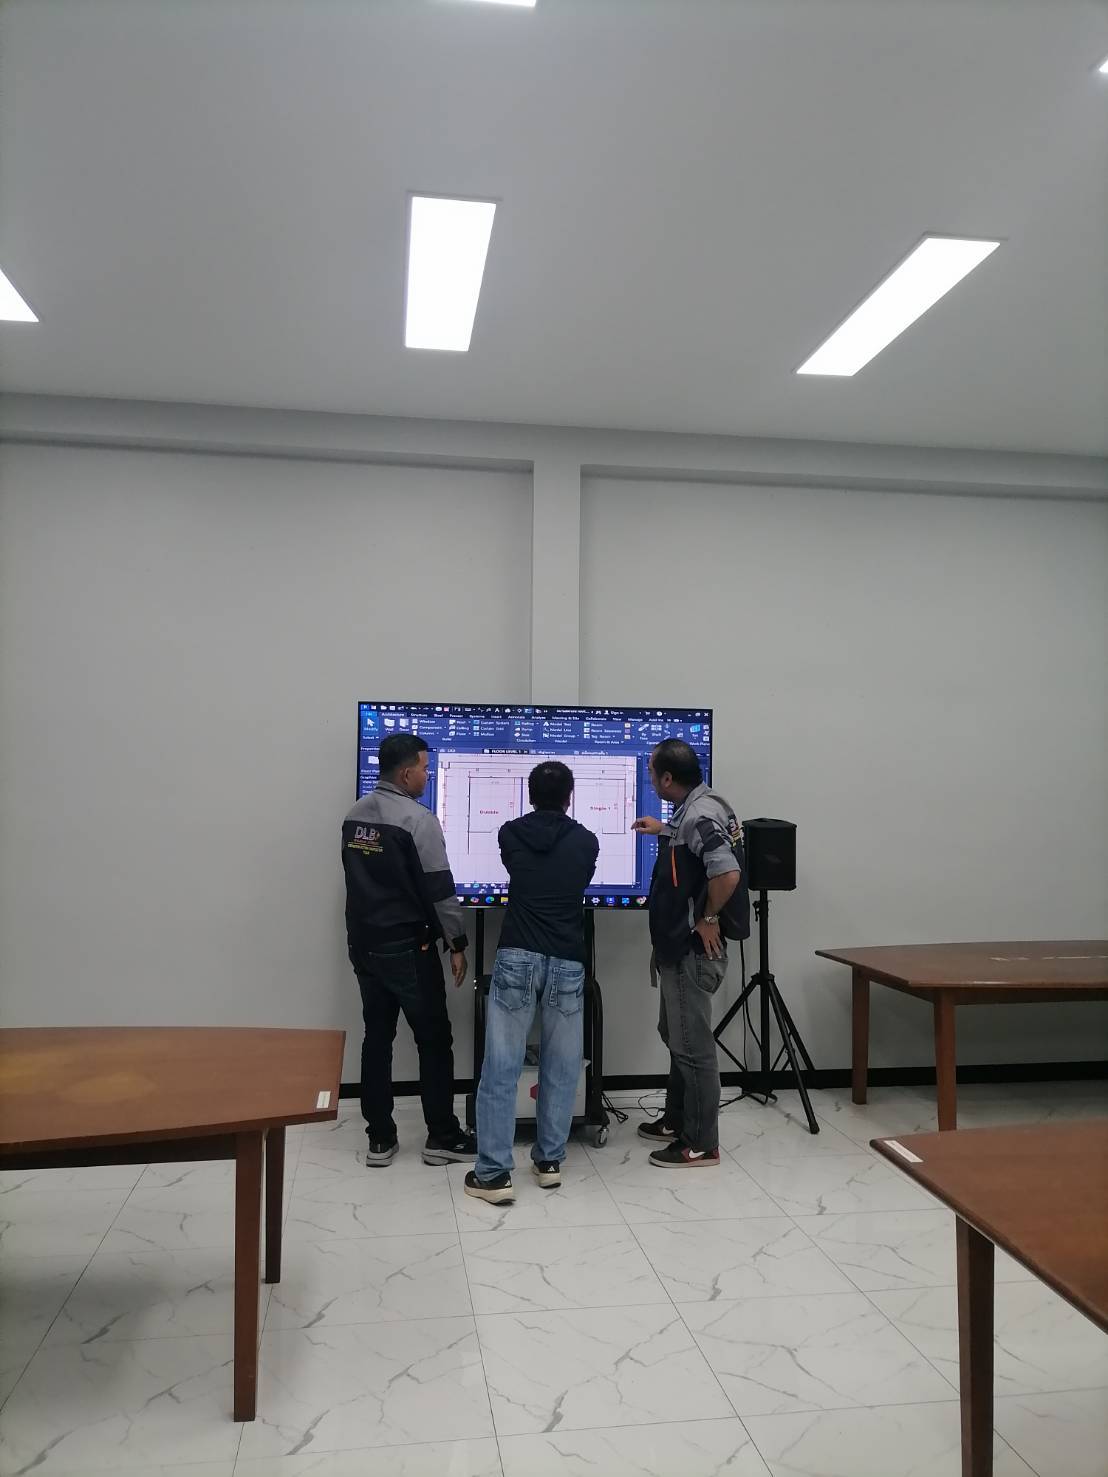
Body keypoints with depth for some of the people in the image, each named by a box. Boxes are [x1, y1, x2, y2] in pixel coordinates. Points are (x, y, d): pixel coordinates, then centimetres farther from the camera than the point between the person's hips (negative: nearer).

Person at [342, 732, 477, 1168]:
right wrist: (457, 943, -7)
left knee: (377, 1038, 11)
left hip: (363, 945, 7)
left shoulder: (354, 816, 6)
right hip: (408, 948, -7)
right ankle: (441, 1137, 12)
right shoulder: (418, 819, -16)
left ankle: (380, 1139, 16)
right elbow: (439, 889, -15)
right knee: (434, 1040, 5)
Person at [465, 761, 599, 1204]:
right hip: (567, 962, 1)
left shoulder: (510, 834, 7)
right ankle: (549, 1161, 21)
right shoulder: (587, 841, 7)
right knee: (560, 1068, 13)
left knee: (500, 1068, 1)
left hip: (516, 957, 0)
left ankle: (493, 1173, 1)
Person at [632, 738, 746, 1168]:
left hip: (693, 950, -11)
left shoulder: (701, 814, -23)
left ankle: (701, 1145, 11)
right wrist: (664, 831, 23)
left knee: (693, 1045, 0)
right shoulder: (694, 807, 8)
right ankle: (676, 1122, 35)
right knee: (676, 1035, 21)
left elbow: (727, 874, -33)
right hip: (679, 946, 11)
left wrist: (708, 919, -21)